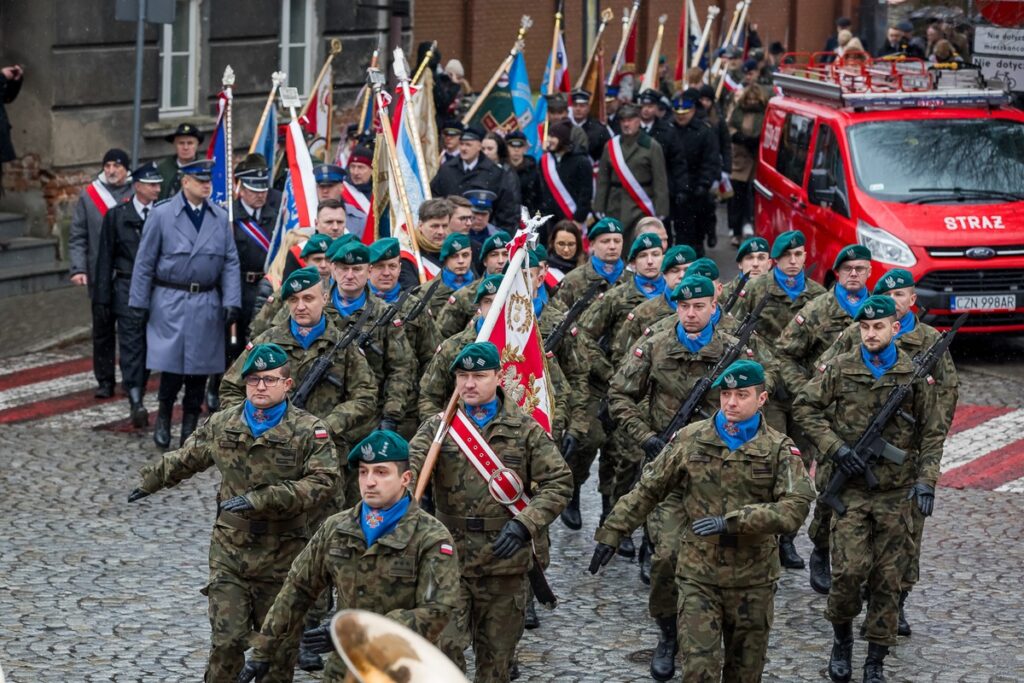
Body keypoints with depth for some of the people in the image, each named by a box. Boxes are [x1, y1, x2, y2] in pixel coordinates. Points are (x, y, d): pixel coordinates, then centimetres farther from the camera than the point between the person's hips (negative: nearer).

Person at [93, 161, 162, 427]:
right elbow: (106, 258, 4)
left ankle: (137, 399, 19)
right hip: (128, 288, -2)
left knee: (149, 346, 7)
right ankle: (135, 402, -15)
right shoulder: (117, 216, 3)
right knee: (131, 347, -8)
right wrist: (103, 298, 1)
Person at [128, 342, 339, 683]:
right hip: (230, 552, 2)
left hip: (283, 556, -2)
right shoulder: (221, 425, 5)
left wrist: (263, 499, -26)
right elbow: (186, 458, 22)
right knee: (227, 639, -6)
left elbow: (324, 483, -21)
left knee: (279, 643, 8)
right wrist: (150, 481, 29)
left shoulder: (309, 431, -8)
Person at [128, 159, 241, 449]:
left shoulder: (220, 217, 7)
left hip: (207, 304, 3)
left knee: (200, 367, 5)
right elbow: (145, 262, 0)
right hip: (171, 302, -3)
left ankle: (190, 426, 16)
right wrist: (140, 303, -1)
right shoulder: (162, 214, -3)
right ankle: (163, 418, 13)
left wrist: (231, 302, -1)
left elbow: (230, 262, 8)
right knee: (171, 364, -7)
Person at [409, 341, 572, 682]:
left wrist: (524, 524, -16)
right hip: (450, 556, -1)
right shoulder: (437, 427, 3)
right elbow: (410, 468, -13)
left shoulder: (525, 429, 2)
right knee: (444, 645, -13)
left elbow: (558, 482, -2)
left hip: (504, 560, 1)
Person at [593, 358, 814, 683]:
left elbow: (795, 508, -17)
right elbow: (647, 490, 7)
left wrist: (732, 521, -24)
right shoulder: (690, 440, 0)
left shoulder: (779, 449, -4)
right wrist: (611, 533, 2)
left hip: (753, 581, 0)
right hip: (698, 576, 0)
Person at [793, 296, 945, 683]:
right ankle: (841, 638, 15)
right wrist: (835, 448, -8)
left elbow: (932, 433, 6)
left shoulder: (914, 375, 2)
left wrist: (925, 480, -6)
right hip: (851, 488, -1)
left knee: (888, 578, 3)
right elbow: (804, 408, 3)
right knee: (850, 569, -12)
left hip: (896, 492, 1)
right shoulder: (839, 370, -1)